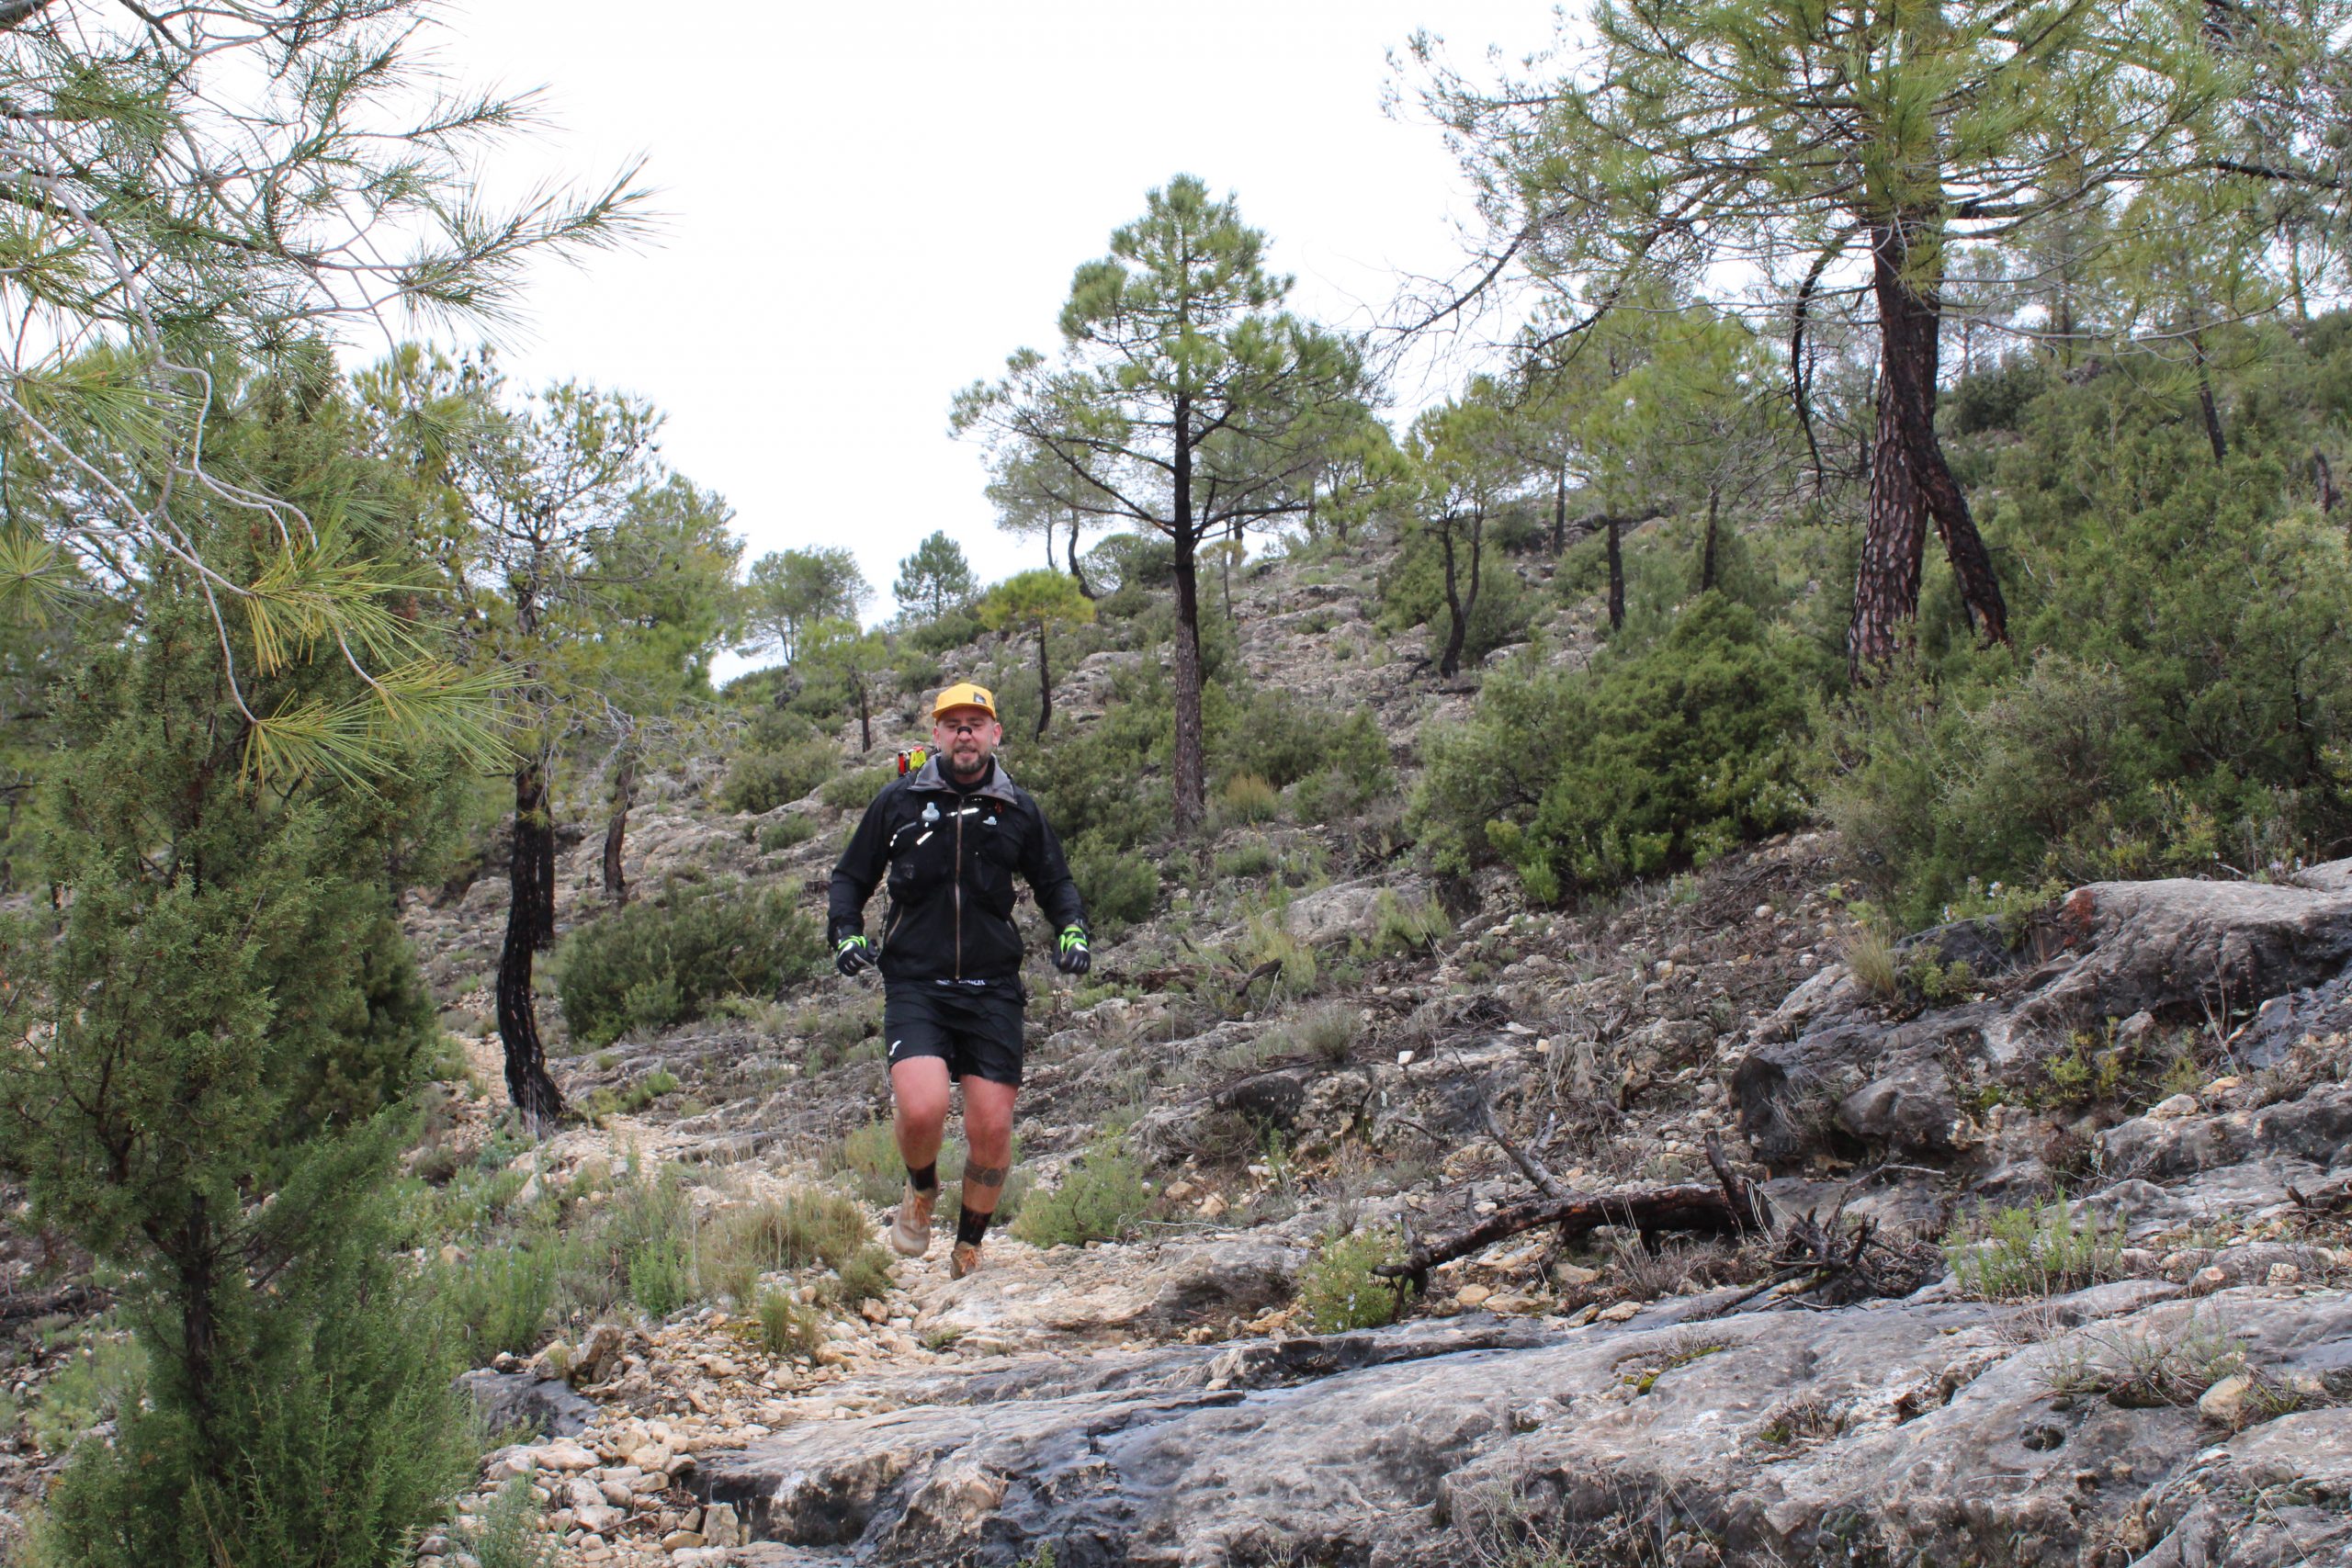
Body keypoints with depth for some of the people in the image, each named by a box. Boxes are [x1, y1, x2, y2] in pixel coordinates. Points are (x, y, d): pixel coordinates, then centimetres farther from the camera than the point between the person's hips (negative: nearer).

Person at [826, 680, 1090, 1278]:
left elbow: (1055, 883, 21)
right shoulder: (899, 800, 5)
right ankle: (921, 1189, 13)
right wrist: (846, 933, -4)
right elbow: (851, 877, 14)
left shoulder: (1018, 811, 9)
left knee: (991, 1129, -2)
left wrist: (1072, 930, 1)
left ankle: (968, 1252, 22)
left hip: (991, 988, 2)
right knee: (923, 1109, -23)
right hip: (915, 986, -2)